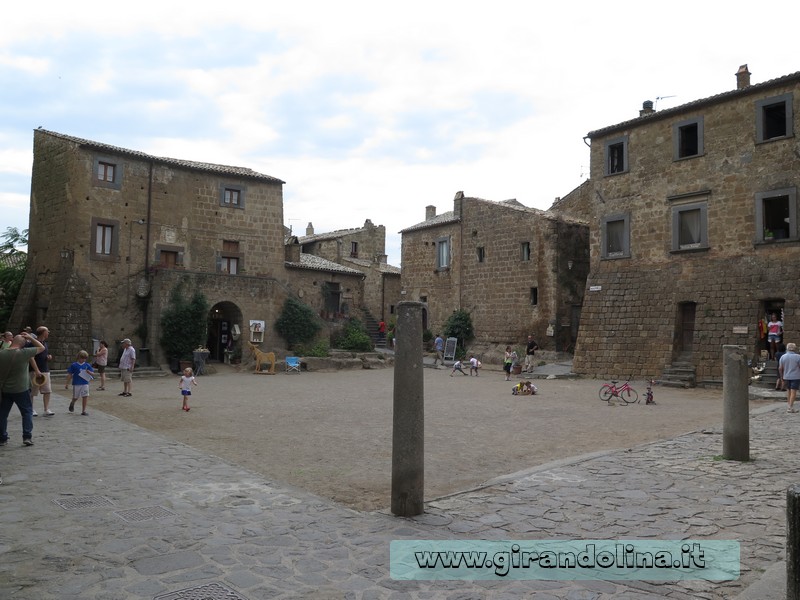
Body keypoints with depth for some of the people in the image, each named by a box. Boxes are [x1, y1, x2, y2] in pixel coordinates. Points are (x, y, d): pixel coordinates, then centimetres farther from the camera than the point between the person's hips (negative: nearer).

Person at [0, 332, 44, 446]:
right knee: (27, 412, 9)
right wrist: (30, 338, 2)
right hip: (21, 390, -3)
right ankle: (27, 437, 2)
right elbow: (41, 347, -2)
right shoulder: (24, 353, -14)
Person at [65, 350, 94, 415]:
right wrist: (67, 383, -3)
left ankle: (83, 411, 4)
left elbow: (92, 373, 5)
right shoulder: (74, 365, -4)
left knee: (85, 397, -5)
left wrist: (89, 372, -18)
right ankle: (72, 404, 46)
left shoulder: (87, 365, 3)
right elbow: (69, 374, -1)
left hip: (85, 384, 2)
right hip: (76, 384, -1)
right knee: (75, 397, 11)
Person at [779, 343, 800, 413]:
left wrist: (782, 377, 10)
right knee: (793, 391, -2)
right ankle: (790, 407, -6)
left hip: (786, 376, 4)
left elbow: (780, 368, 0)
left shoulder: (783, 357, -1)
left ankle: (788, 404, 20)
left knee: (788, 390, 18)